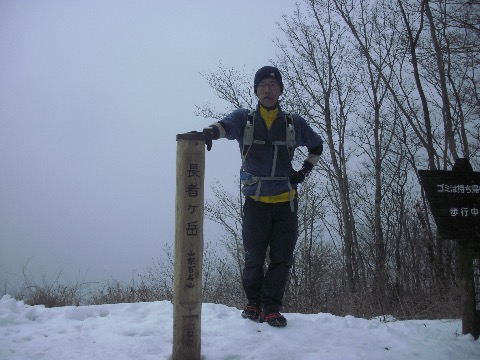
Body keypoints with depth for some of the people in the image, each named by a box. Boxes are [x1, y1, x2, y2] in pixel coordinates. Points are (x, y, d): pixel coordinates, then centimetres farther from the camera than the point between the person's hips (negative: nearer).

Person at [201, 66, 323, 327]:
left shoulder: (294, 124, 7)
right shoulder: (244, 119, 2)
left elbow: (316, 146, 23)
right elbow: (225, 125, -21)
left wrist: (303, 172, 8)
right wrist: (209, 133, -44)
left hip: (285, 201, 2)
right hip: (255, 202, -1)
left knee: (282, 259, 0)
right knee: (254, 259, 2)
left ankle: (271, 308, 13)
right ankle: (254, 303, 24)